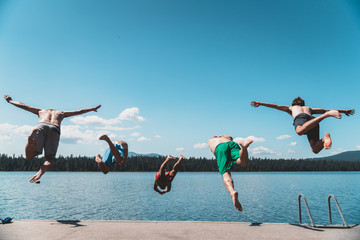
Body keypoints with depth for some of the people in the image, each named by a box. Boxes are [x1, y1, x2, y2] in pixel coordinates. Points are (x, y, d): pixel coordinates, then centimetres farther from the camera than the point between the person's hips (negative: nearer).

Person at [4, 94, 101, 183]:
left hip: (41, 126, 1)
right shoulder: (61, 113, 40)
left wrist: (10, 101, 66)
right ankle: (40, 173, -35)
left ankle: (31, 139, -38)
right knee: (50, 158, -1)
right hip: (55, 129, 0)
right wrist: (93, 109, 58)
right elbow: (79, 111, 45)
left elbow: (22, 105, 48)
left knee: (29, 156, -6)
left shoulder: (41, 111, 40)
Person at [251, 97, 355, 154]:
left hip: (301, 118, -3)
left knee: (299, 131, -40)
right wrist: (344, 111, 57)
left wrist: (260, 103, 31)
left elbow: (276, 106, 32)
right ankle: (325, 138, -32)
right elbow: (326, 109, 48)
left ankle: (327, 115, -47)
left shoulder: (291, 108, 40)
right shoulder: (309, 108, 46)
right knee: (315, 149, -3)